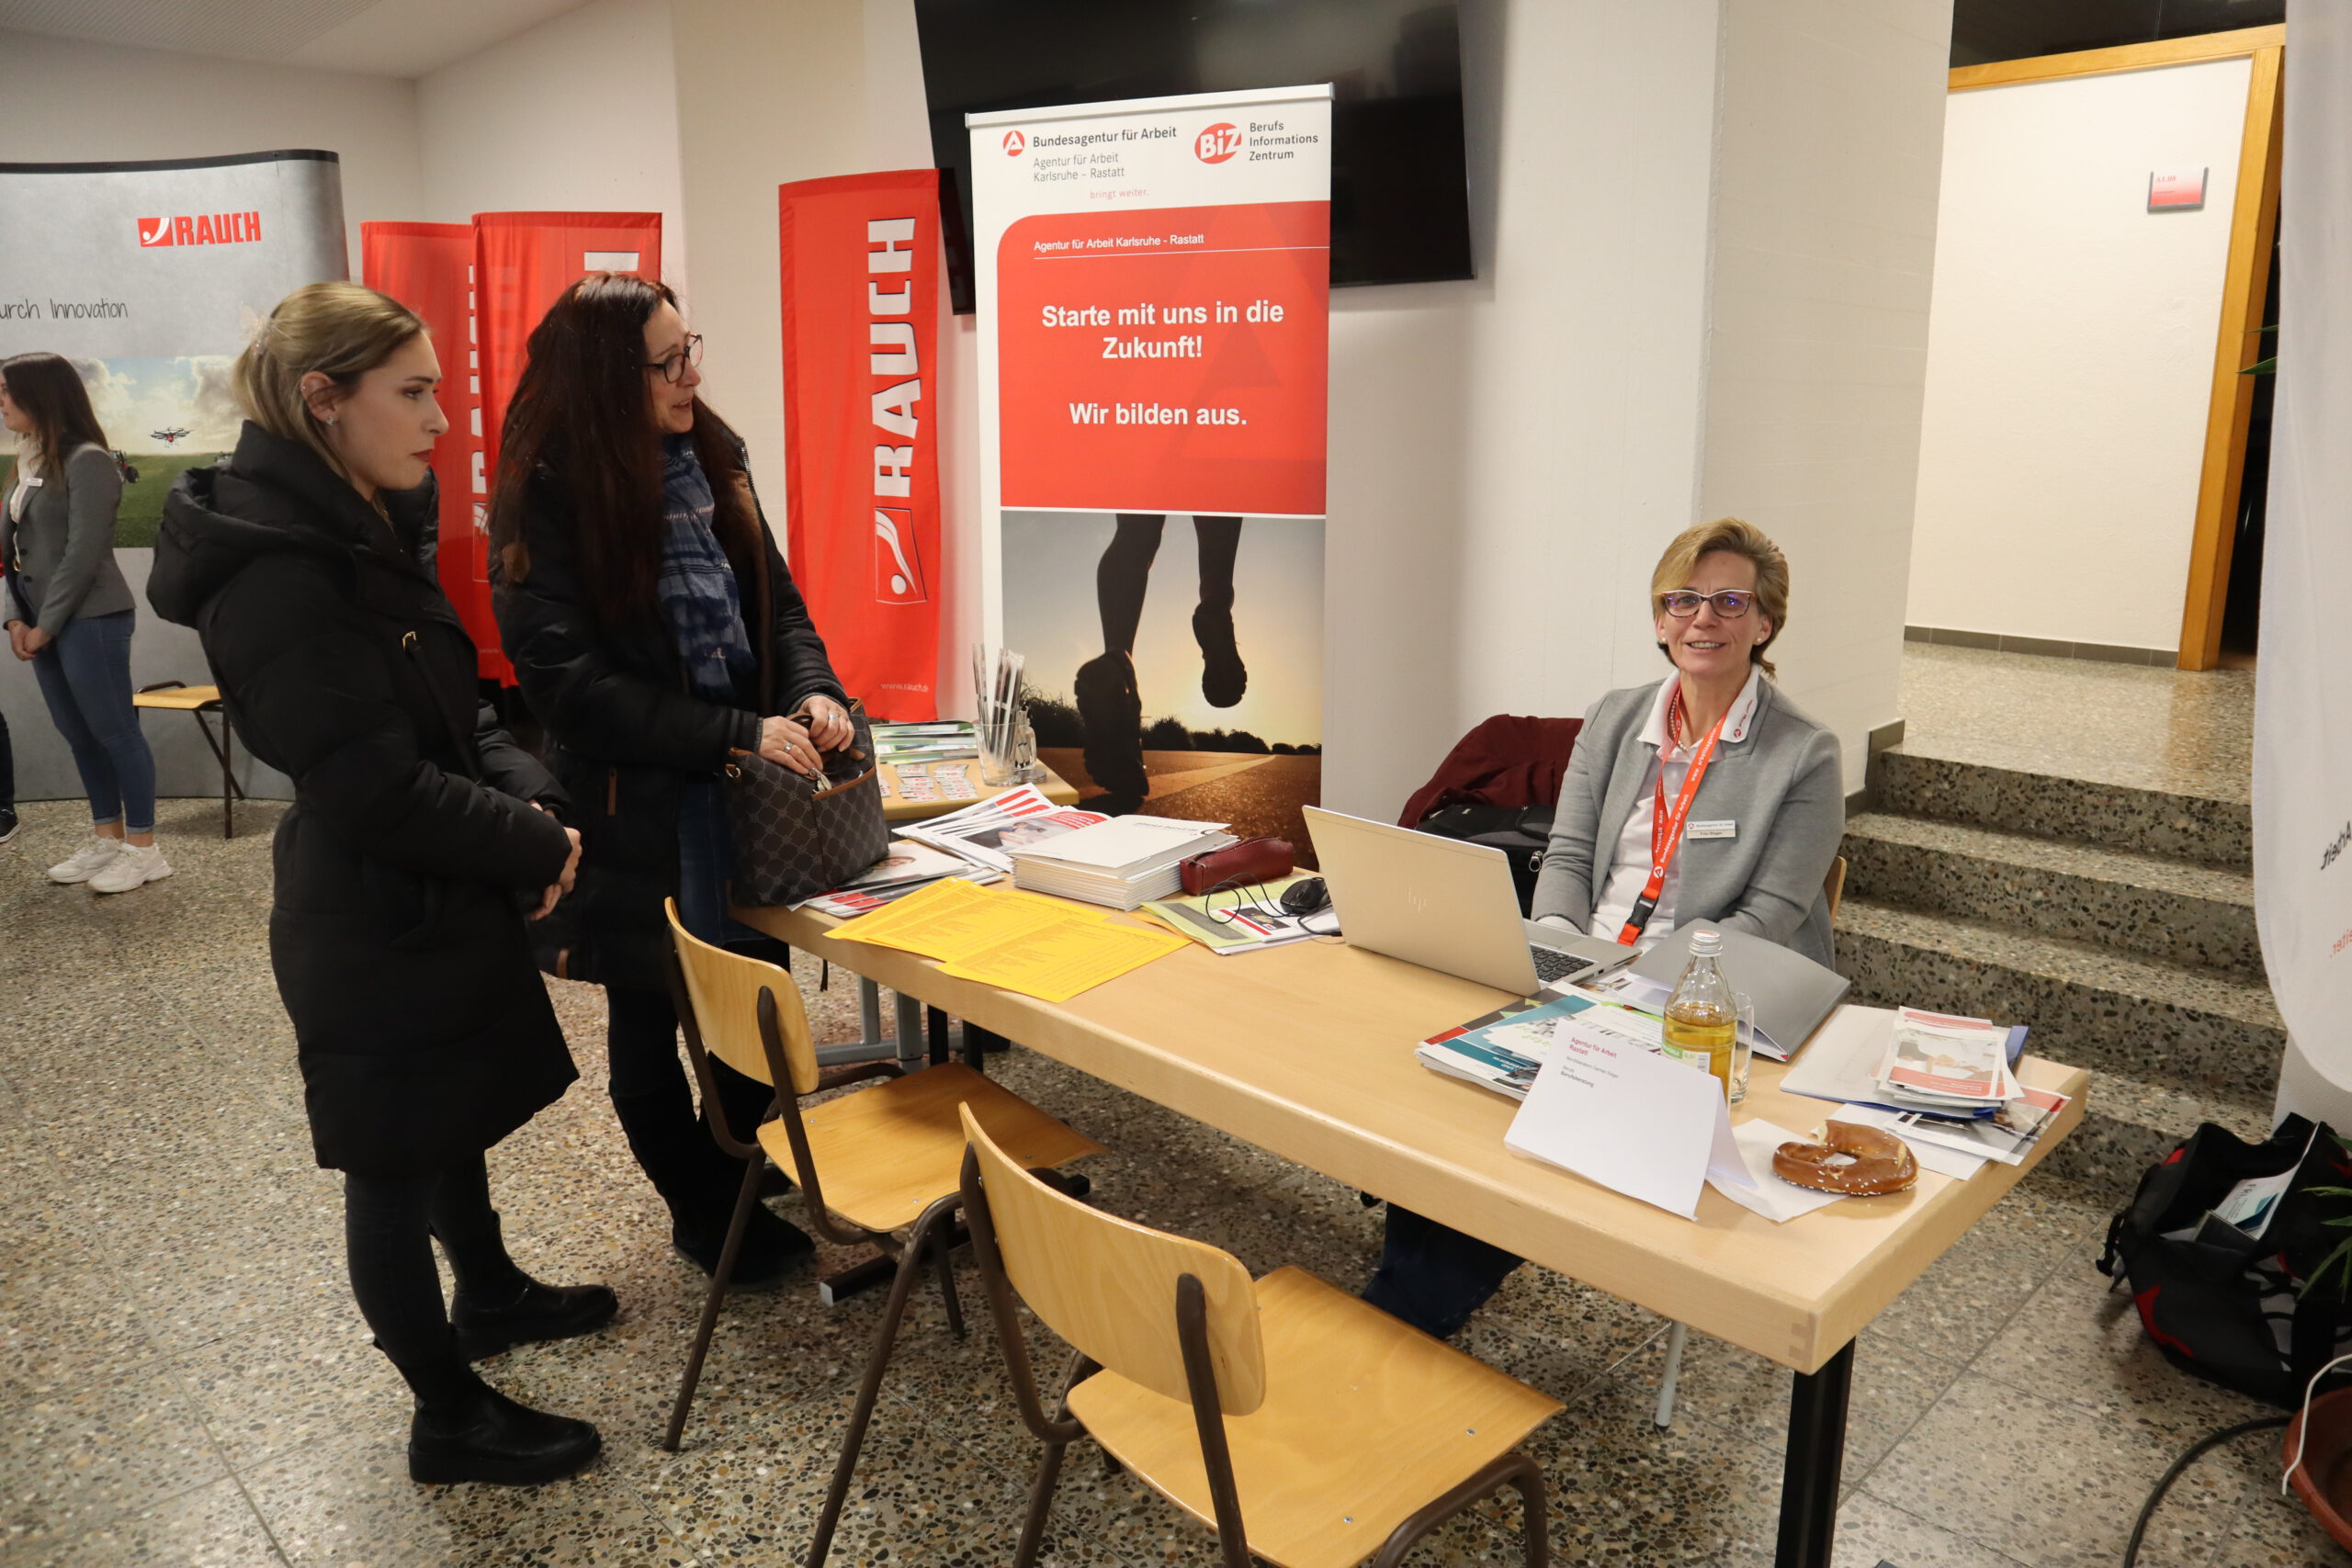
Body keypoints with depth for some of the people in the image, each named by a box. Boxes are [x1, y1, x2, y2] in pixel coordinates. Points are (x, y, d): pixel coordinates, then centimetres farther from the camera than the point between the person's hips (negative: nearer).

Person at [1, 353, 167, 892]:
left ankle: (144, 849, 4)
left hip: (90, 621, -9)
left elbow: (83, 553, -16)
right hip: (45, 624, 9)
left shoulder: (86, 461, -12)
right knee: (79, 736, 13)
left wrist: (47, 624, -12)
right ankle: (107, 839, 23)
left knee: (115, 732, -3)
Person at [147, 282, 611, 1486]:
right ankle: (450, 1420, 25)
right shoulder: (276, 572, -24)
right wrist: (538, 847, -16)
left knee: (457, 1116, 26)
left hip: (440, 901, 9)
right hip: (376, 928, -9)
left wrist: (528, 798, -7)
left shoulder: (368, 531, 6)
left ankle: (488, 1294, 48)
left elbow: (456, 706, 10)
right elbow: (379, 790, -27)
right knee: (394, 1172, 8)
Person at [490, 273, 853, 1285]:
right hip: (635, 813, -5)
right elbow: (570, 678, -19)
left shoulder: (709, 461, 4)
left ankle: (748, 1189, 34)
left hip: (744, 796, 5)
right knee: (650, 1022, 12)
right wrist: (738, 732, -24)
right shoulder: (542, 499, -13)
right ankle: (704, 1219, 32)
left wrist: (812, 690, -11)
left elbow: (777, 601, 10)